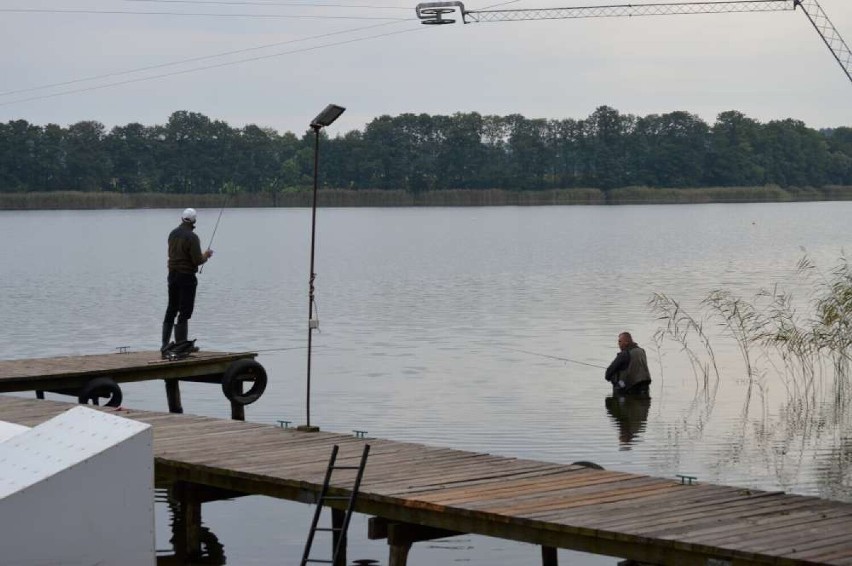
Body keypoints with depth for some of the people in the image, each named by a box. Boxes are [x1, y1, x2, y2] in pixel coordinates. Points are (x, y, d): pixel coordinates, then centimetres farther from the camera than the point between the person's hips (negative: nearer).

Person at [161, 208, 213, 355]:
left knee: (171, 310, 14)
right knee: (185, 311, -3)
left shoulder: (173, 234, 7)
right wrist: (206, 255, 2)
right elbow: (197, 260, -19)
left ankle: (165, 344, 16)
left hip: (172, 274, 7)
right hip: (187, 277, -7)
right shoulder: (192, 237, -16)